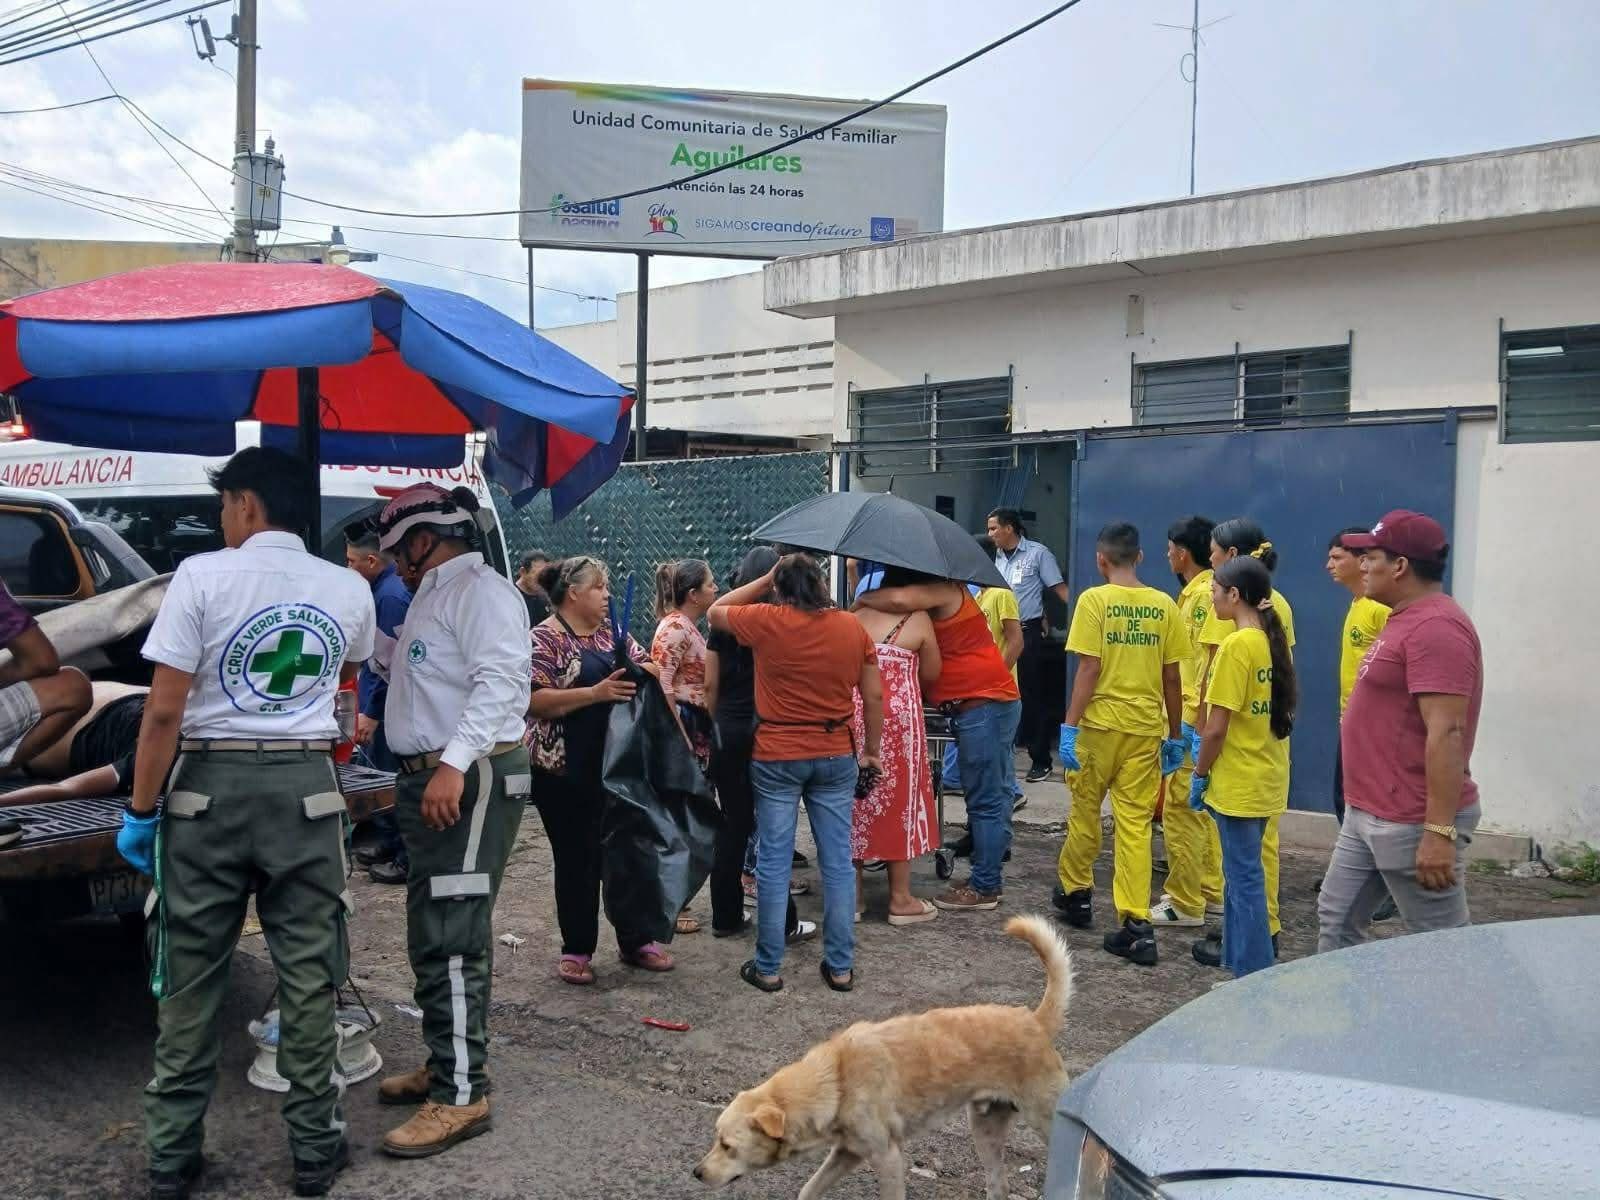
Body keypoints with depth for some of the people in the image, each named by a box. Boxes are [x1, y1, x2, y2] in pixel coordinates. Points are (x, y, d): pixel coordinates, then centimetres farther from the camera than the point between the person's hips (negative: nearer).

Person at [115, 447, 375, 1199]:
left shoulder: (203, 576, -8)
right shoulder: (348, 590, 5)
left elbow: (164, 711, -11)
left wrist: (140, 811, -2)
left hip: (209, 785, -2)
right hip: (305, 786, 2)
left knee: (191, 978, 8)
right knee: (307, 974, 8)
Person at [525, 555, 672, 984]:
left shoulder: (612, 633, 11)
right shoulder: (545, 639, -9)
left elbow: (647, 667, 16)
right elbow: (535, 701, -19)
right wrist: (596, 693, -26)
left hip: (617, 765, 6)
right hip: (566, 771, -6)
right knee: (577, 859, 4)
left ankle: (634, 941, 24)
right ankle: (576, 950, 17)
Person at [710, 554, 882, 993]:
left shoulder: (766, 621, -9)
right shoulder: (852, 627, -1)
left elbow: (715, 612, 11)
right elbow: (874, 697, 3)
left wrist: (765, 580, 12)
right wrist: (872, 748, 15)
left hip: (776, 758, -2)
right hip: (835, 757, 2)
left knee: (774, 862, 5)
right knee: (838, 861, 9)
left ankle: (767, 967, 12)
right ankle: (840, 967, 15)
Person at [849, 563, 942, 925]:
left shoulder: (858, 612, 9)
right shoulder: (918, 620, -3)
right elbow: (931, 674, 3)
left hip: (851, 713, 4)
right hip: (897, 716, -4)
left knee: (854, 800, 12)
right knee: (898, 800, 5)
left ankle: (852, 894, 17)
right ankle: (901, 899, 11)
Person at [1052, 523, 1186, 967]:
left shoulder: (1094, 600, -6)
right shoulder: (1164, 606, 3)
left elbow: (1089, 669, -12)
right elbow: (1172, 678, 5)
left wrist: (1070, 726, -9)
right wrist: (1174, 735, 14)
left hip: (1100, 723, -2)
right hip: (1146, 728, 3)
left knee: (1084, 811, 16)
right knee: (1135, 824, 4)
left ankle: (1075, 892, 34)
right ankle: (1136, 924, -2)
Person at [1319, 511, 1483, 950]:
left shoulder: (1435, 627, -20)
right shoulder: (1406, 619, 14)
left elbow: (1446, 732, -26)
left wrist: (1439, 831, -28)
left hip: (1412, 823, -11)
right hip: (1368, 815, 11)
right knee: (1337, 918, 15)